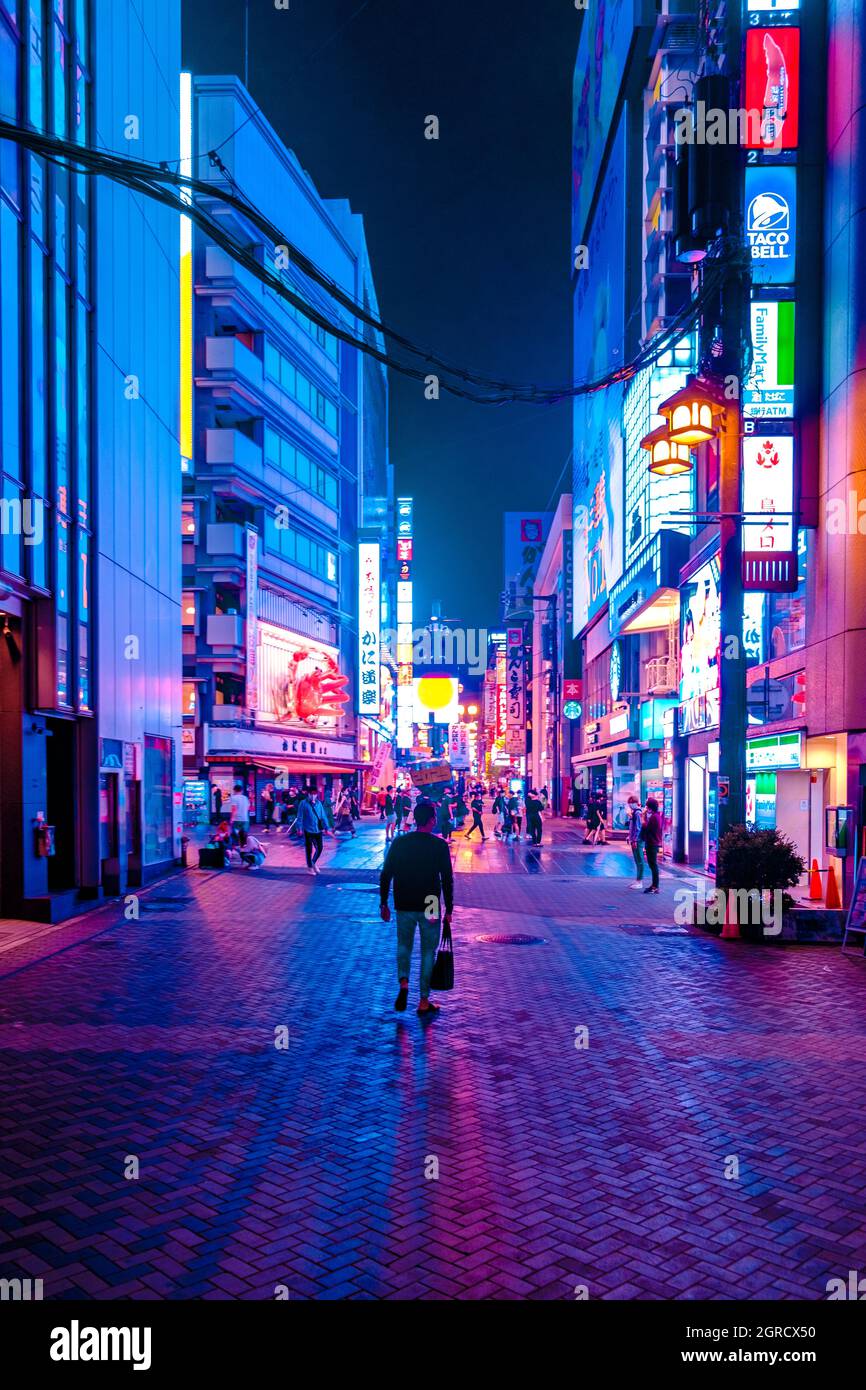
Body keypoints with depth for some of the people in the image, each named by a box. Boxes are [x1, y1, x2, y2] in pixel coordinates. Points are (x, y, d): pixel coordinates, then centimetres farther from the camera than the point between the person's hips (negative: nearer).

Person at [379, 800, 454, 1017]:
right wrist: (448, 910, 2)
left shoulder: (399, 843, -2)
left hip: (404, 907, 2)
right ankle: (424, 1003, 13)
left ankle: (403, 983, -1)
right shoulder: (439, 846, -9)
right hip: (430, 909, -2)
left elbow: (385, 875, 0)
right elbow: (447, 880, -7)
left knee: (404, 946, 22)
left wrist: (383, 904, 10)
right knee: (428, 953, 10)